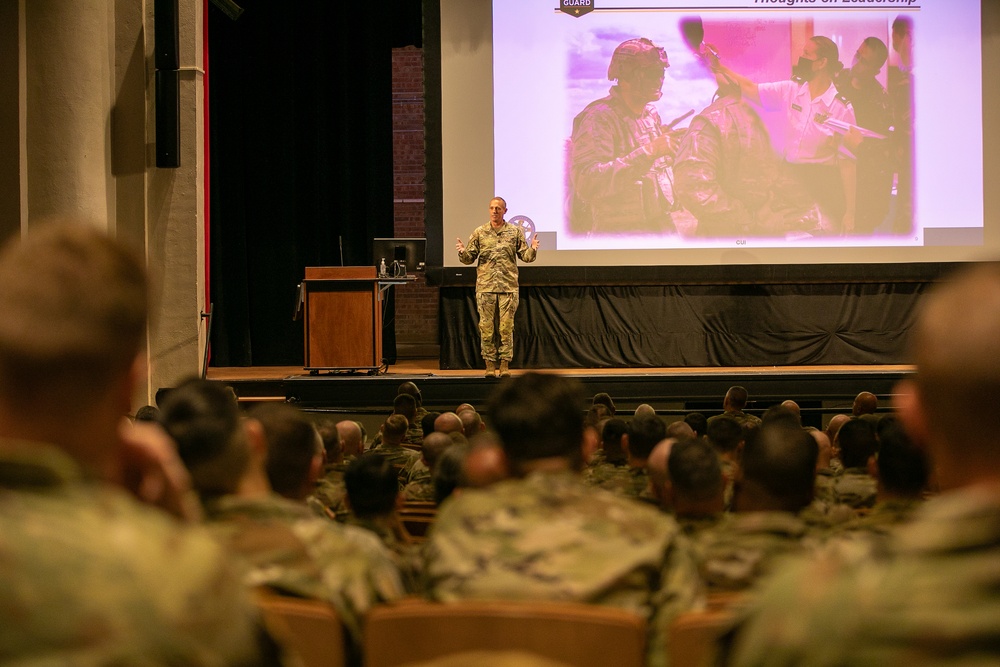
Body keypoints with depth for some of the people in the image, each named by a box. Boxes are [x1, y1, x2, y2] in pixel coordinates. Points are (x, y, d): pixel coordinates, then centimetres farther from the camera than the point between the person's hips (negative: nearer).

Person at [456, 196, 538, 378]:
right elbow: (469, 258, 7)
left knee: (506, 327, 0)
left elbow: (525, 256, 6)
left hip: (508, 287, 0)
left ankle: (505, 365, 5)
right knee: (487, 327, 0)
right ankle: (490, 365, 6)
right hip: (485, 287, 0)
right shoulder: (479, 233, 7)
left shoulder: (515, 232, 7)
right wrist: (463, 252, -13)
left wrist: (533, 249, -14)